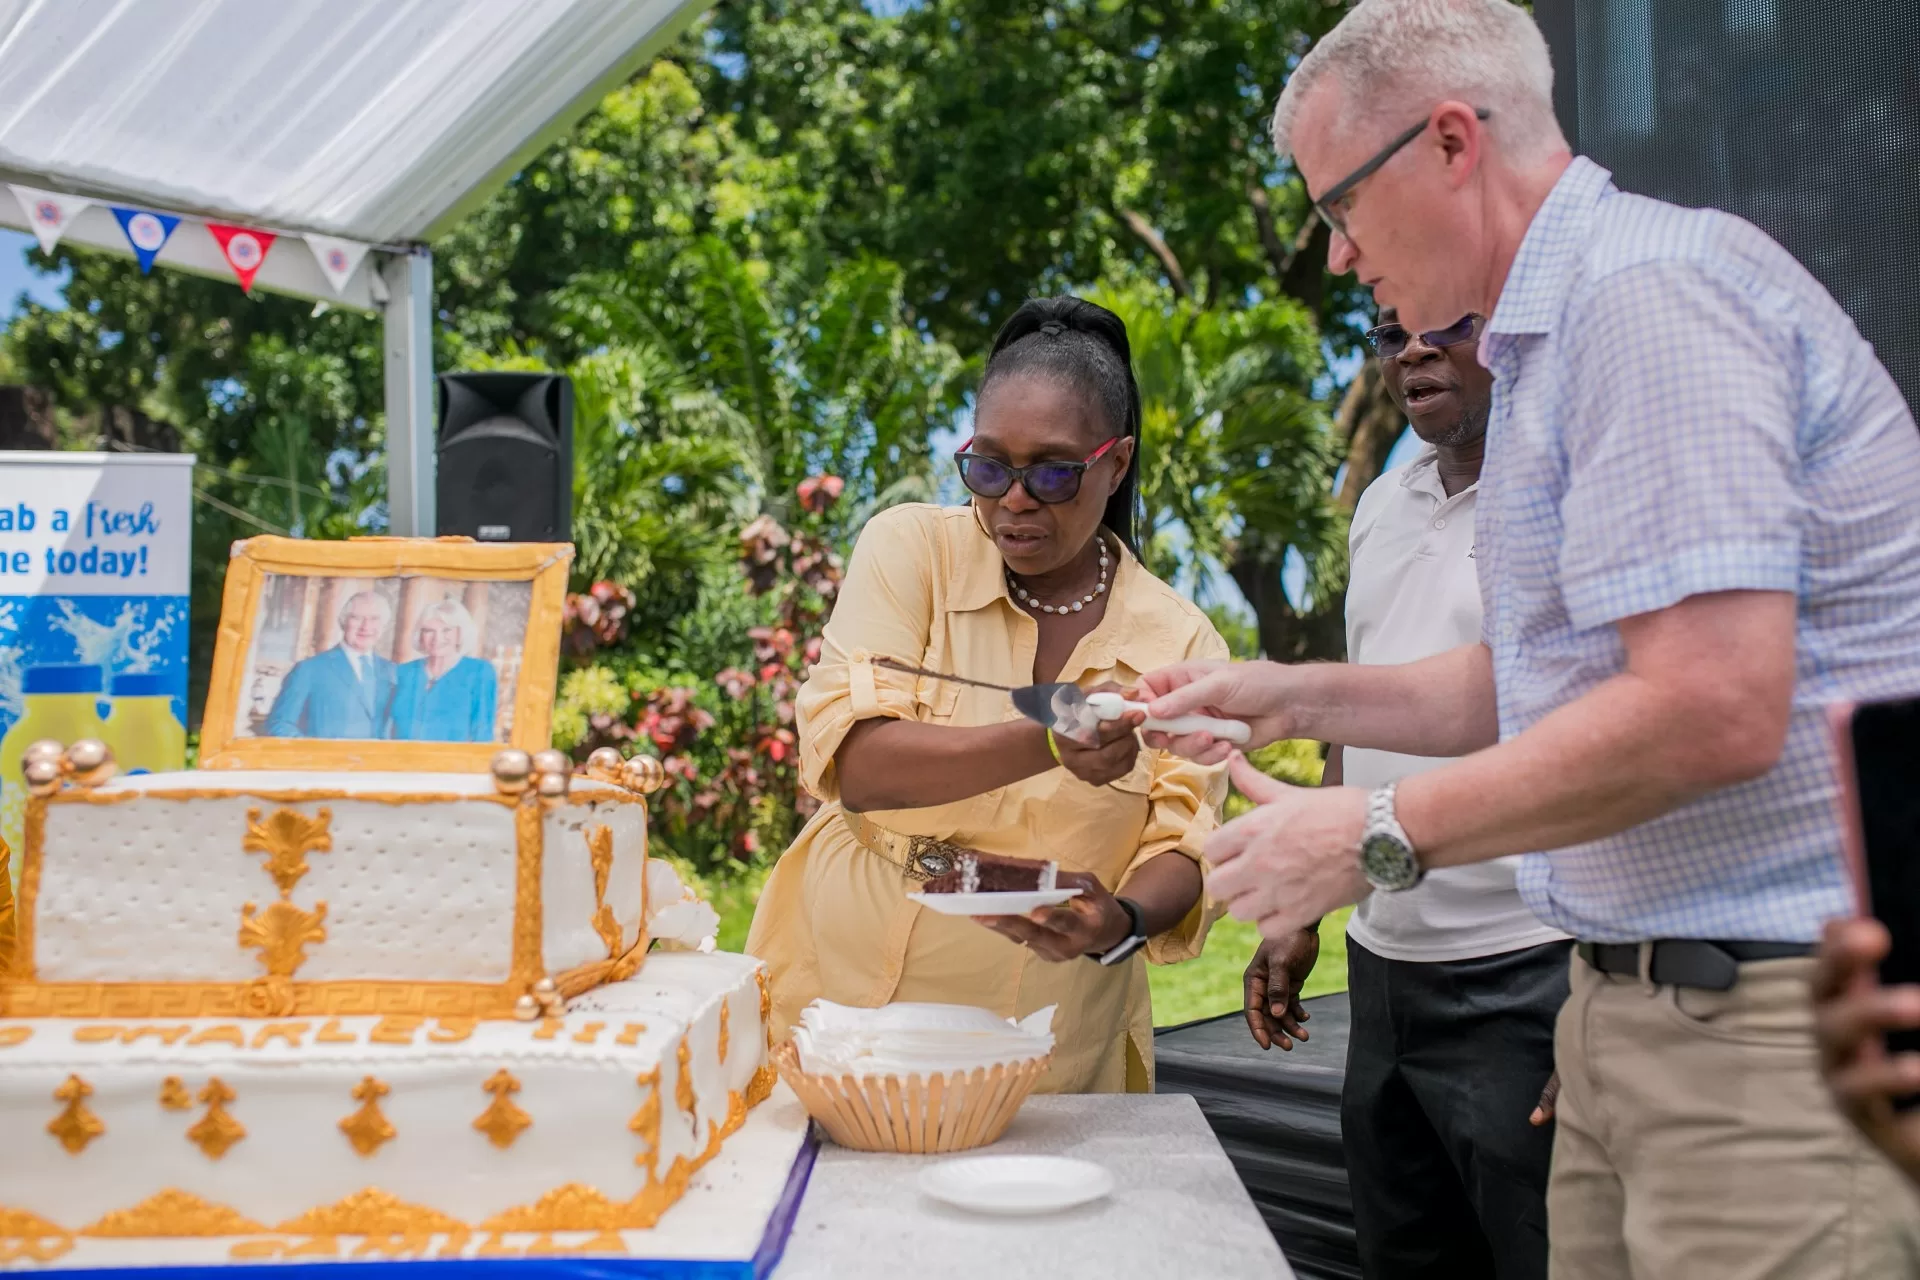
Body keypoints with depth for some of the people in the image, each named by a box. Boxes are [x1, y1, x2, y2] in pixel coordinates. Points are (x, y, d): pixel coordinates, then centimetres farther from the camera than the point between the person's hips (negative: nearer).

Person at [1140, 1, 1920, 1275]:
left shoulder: (1653, 293, -17)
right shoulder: (1556, 333, 16)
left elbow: (1710, 707, -26)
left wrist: (1380, 835, -17)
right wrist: (1297, 697, 14)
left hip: (1777, 1018, -10)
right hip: (1642, 998, 10)